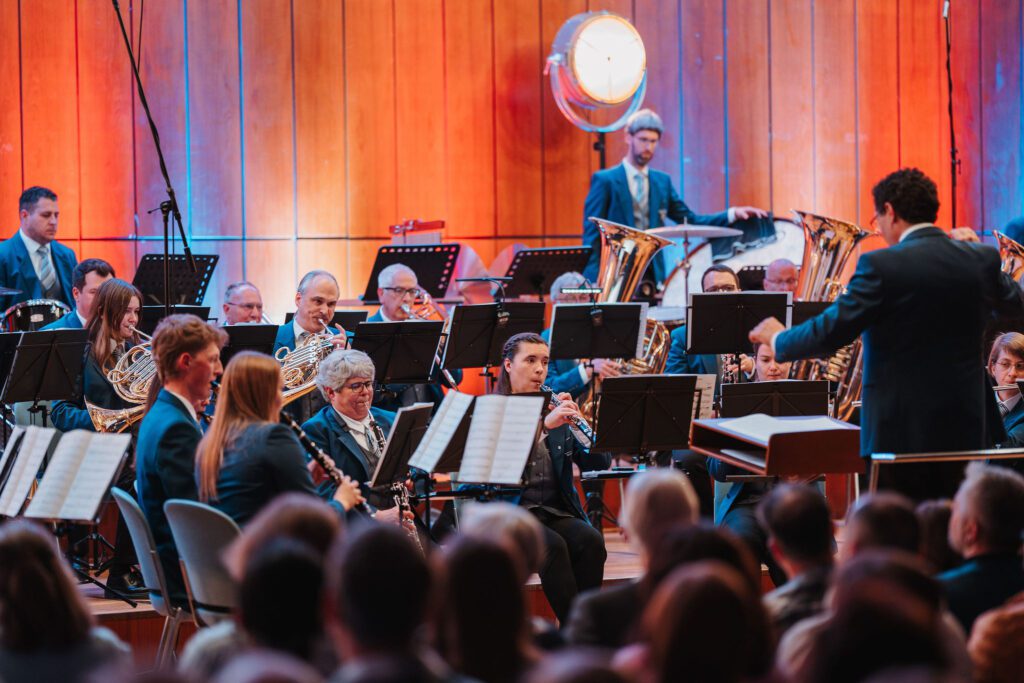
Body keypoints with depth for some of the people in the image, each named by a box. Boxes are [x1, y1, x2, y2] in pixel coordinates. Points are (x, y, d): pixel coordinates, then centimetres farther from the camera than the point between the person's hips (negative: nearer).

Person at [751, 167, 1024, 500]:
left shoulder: (882, 265, -14)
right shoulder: (982, 260, 2)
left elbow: (830, 332, -15)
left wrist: (777, 338, 4)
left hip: (900, 432, -5)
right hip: (966, 431, 5)